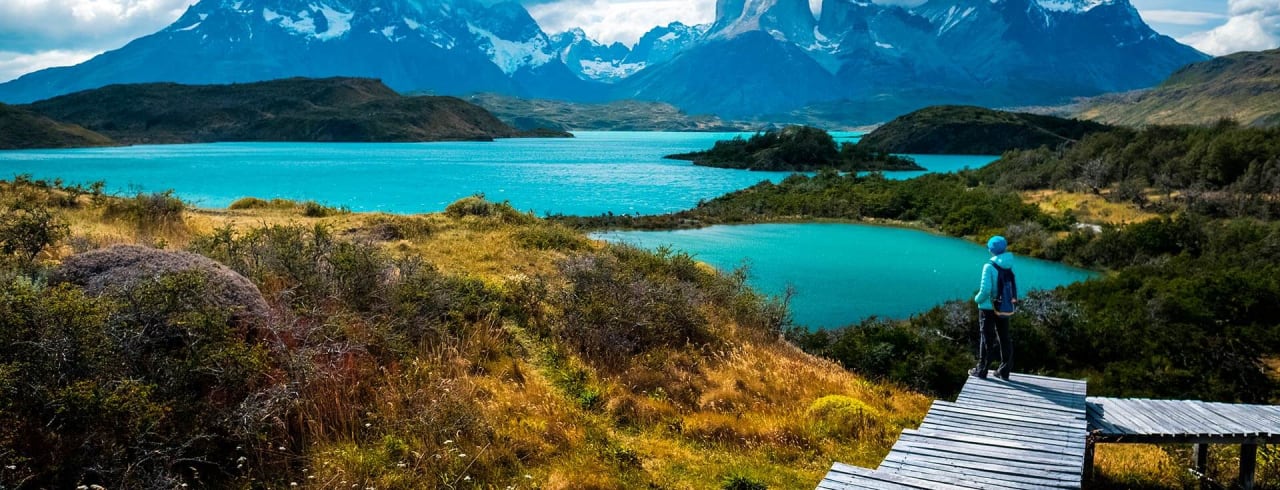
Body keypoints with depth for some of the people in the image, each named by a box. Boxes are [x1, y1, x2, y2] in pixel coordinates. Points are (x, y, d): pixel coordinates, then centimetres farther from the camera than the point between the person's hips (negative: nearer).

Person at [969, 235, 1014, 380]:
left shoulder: (989, 266, -18)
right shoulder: (1010, 266, -3)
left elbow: (985, 289, -19)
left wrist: (977, 299, -1)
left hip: (988, 307, -5)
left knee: (986, 338, 5)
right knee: (1004, 338, 12)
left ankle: (982, 370, 12)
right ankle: (1004, 371, 19)